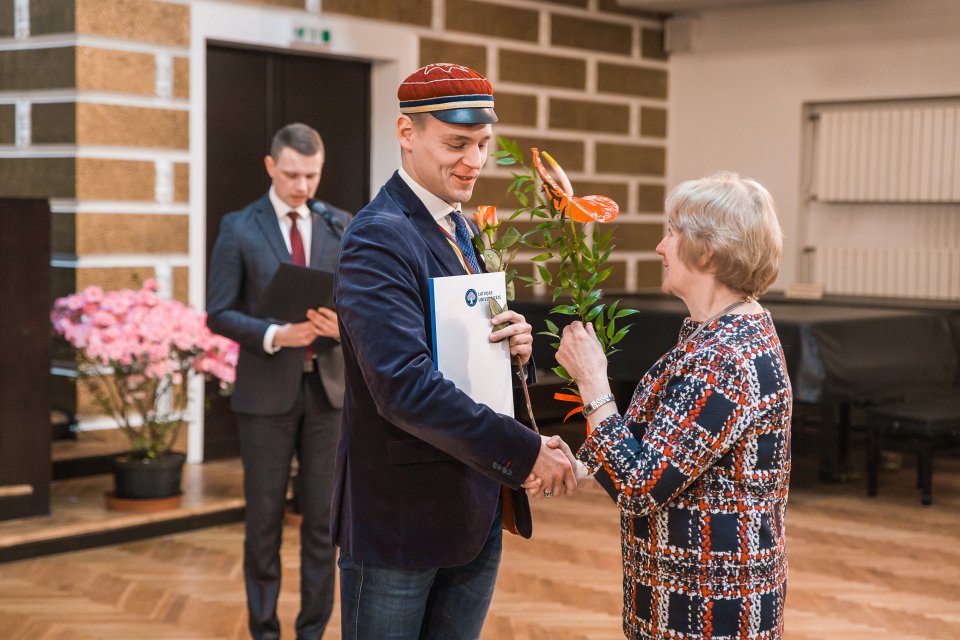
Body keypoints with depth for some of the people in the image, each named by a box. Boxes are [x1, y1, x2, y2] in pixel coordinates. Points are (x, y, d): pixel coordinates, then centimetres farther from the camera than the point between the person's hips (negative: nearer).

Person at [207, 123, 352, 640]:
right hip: (266, 391, -2)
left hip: (326, 387, 3)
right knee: (264, 517, 5)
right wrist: (275, 335, -21)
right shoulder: (239, 228, -2)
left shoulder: (339, 225, 7)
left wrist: (343, 323, -15)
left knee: (322, 517, 7)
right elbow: (220, 313, -5)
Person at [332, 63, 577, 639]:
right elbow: (404, 386, -28)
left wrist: (517, 348, -7)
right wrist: (526, 452, -27)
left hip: (477, 514, 8)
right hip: (403, 513, -8)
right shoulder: (379, 238, -17)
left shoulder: (461, 232, 12)